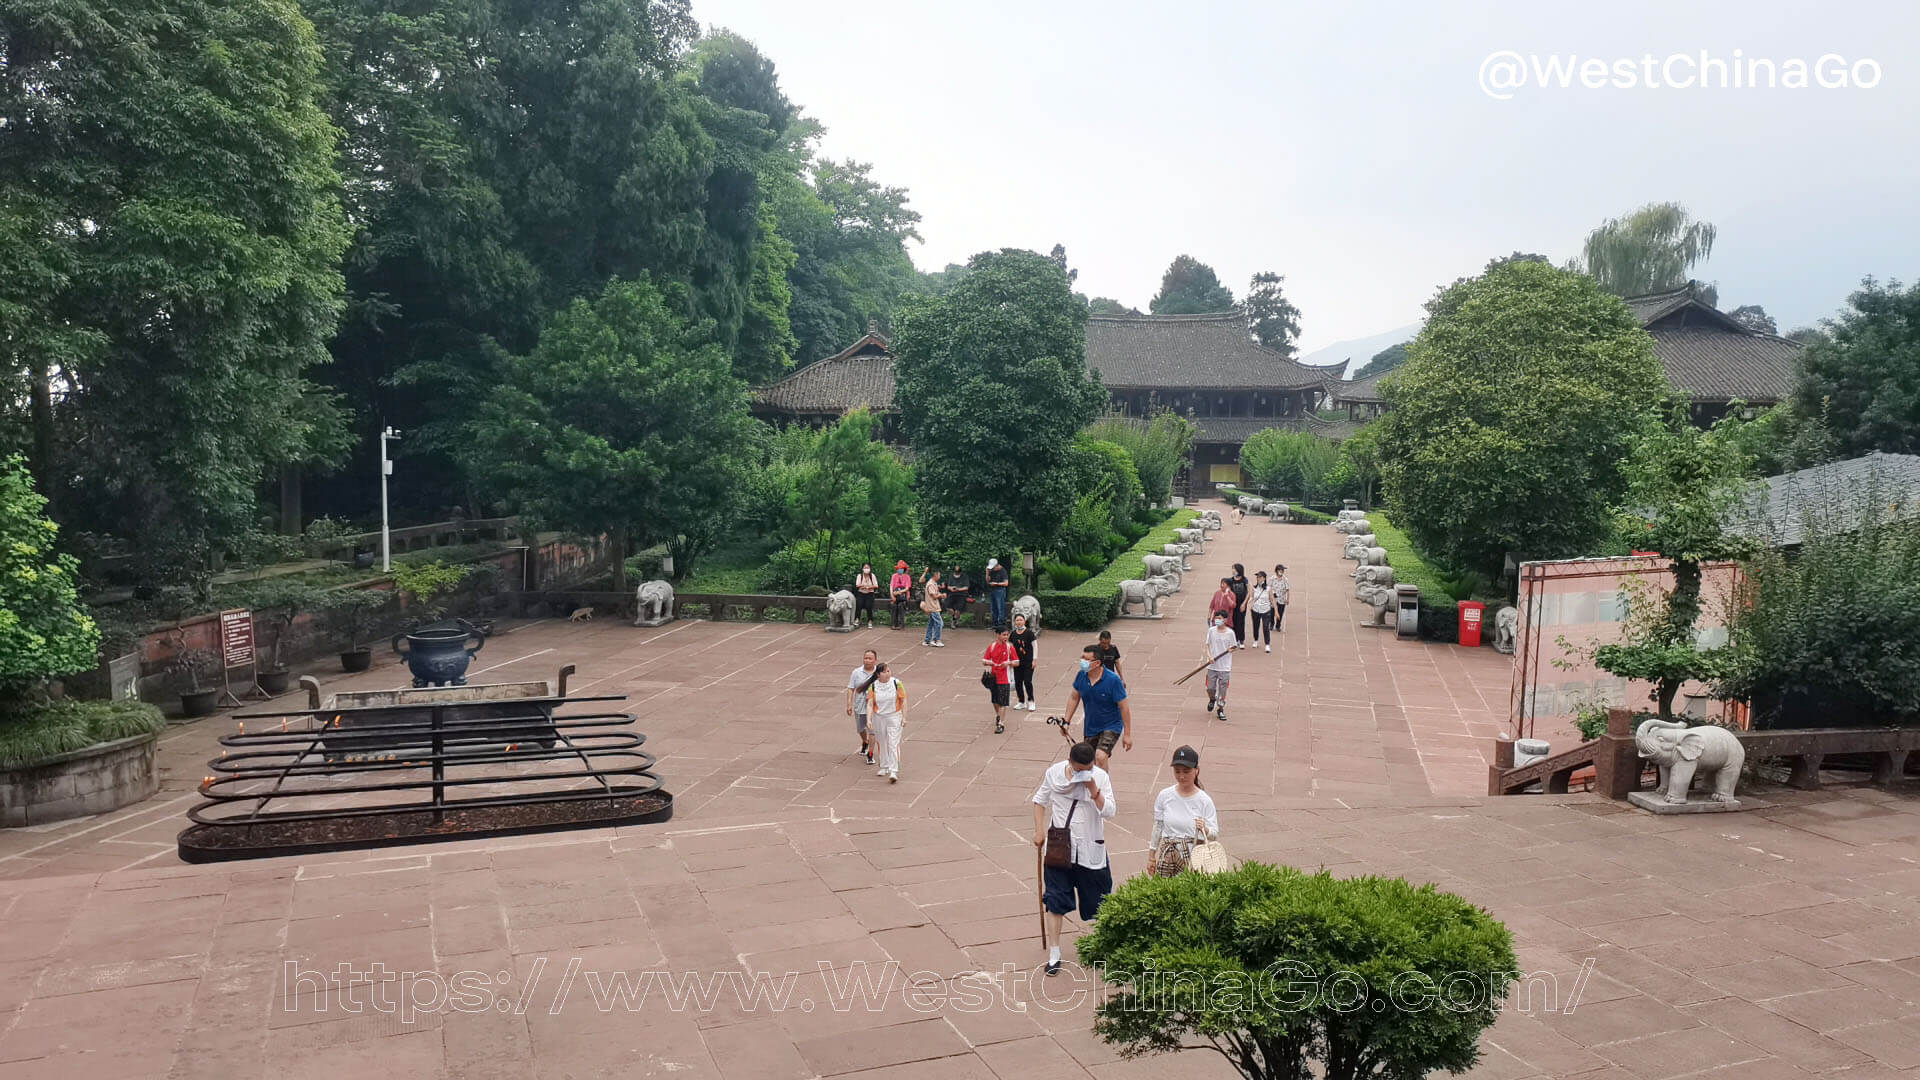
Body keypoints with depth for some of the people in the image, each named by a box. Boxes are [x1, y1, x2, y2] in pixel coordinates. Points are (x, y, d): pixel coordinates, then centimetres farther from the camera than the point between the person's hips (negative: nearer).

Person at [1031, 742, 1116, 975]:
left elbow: (1109, 812, -16)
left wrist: (1093, 789, -28)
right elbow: (1040, 800, 8)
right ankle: (1054, 954, 6)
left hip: (1090, 850, 0)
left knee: (1098, 900, 11)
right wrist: (1039, 831, 0)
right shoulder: (1054, 773, -5)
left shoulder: (1101, 777, -9)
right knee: (1055, 901, -2)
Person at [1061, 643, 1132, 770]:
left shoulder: (1113, 680, -23)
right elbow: (1074, 698, 8)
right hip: (1090, 727, 6)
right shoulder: (1081, 676, -9)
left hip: (1111, 727, -6)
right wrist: (1066, 722, 5)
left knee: (1100, 756, -27)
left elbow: (1124, 707, -17)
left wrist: (1127, 734, -15)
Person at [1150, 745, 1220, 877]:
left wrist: (1205, 830, -24)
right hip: (1167, 855, 2)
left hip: (1194, 855, -2)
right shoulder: (1165, 796, 0)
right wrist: (1151, 857, 14)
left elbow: (1214, 834, -2)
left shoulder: (1204, 800, -6)